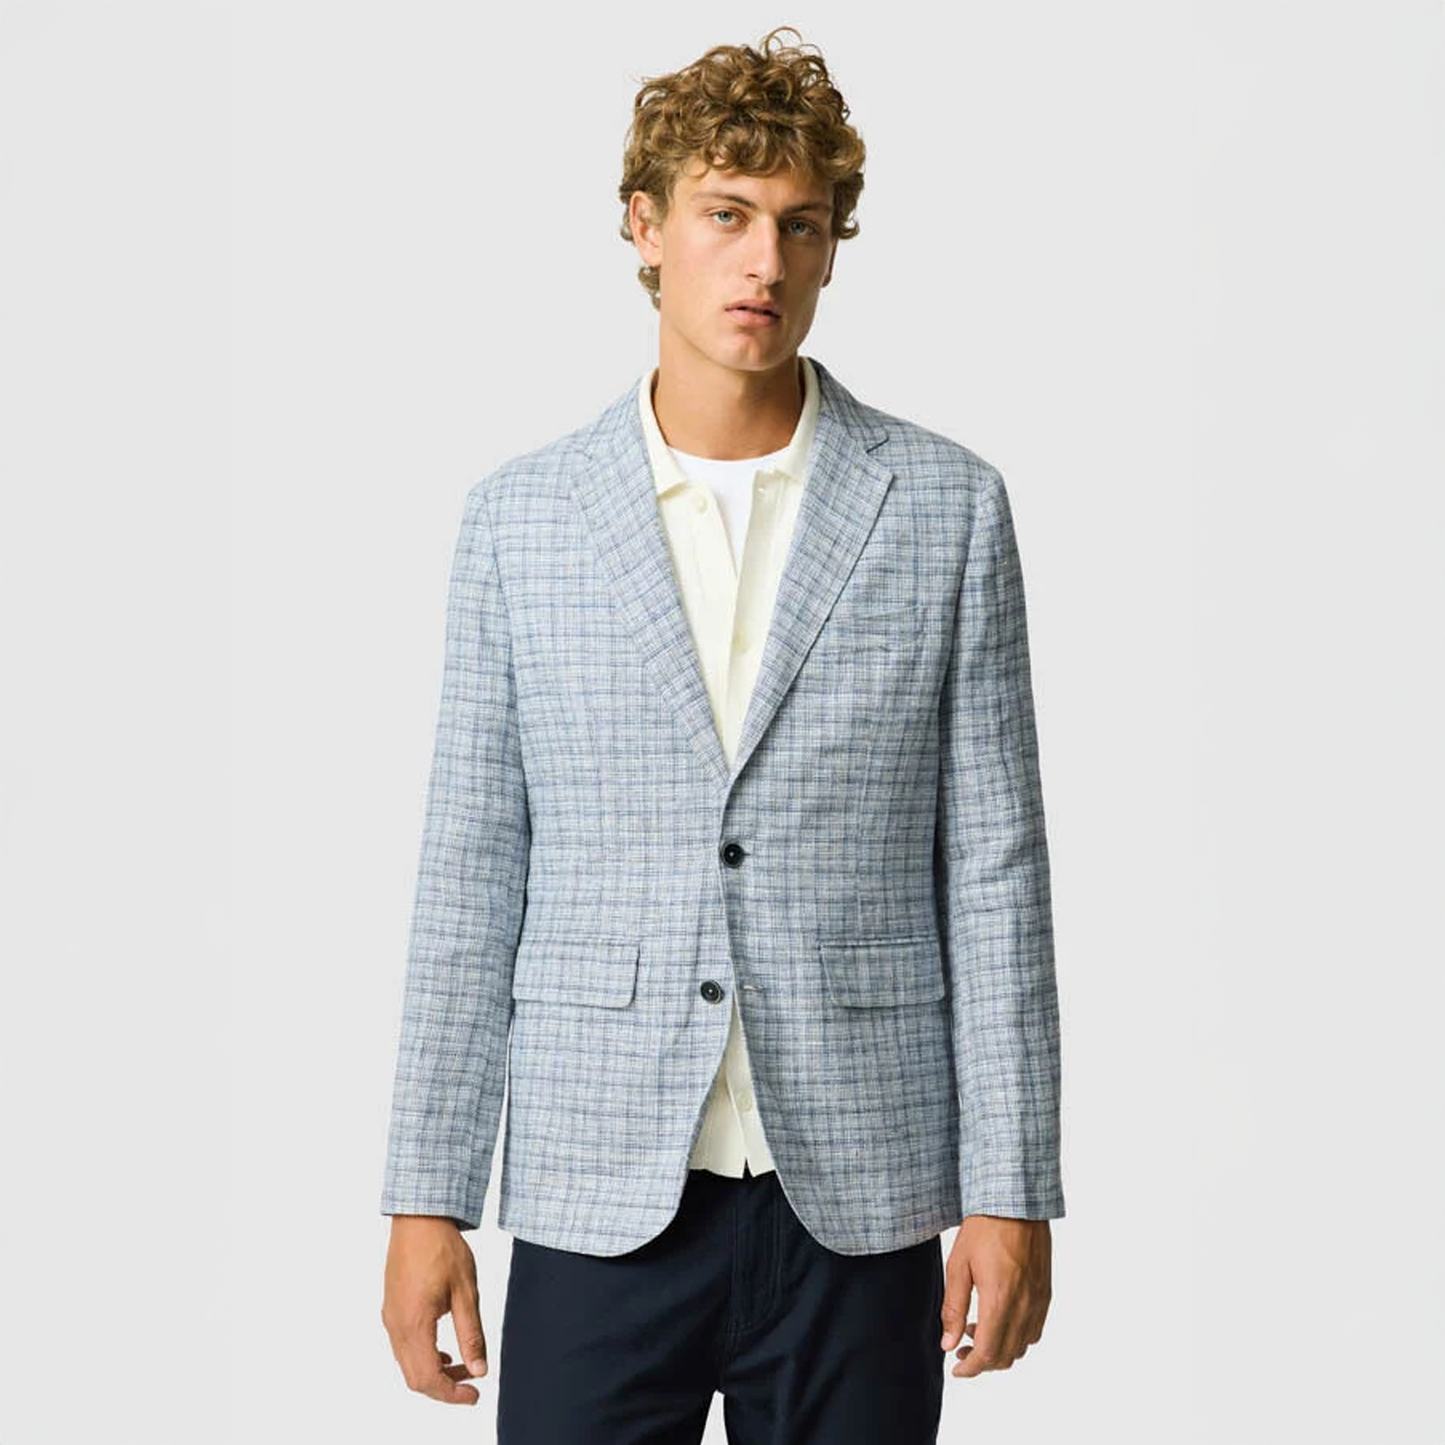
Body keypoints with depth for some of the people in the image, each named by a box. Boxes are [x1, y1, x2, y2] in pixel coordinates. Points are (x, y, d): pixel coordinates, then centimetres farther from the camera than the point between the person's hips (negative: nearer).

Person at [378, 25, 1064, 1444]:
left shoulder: (945, 509, 1)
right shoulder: (518, 516, 4)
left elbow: (994, 869, 1)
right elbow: (471, 875, 5)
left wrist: (1012, 1193, -2)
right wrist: (425, 1198, 2)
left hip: (856, 1207, 0)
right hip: (599, 1203, 1)